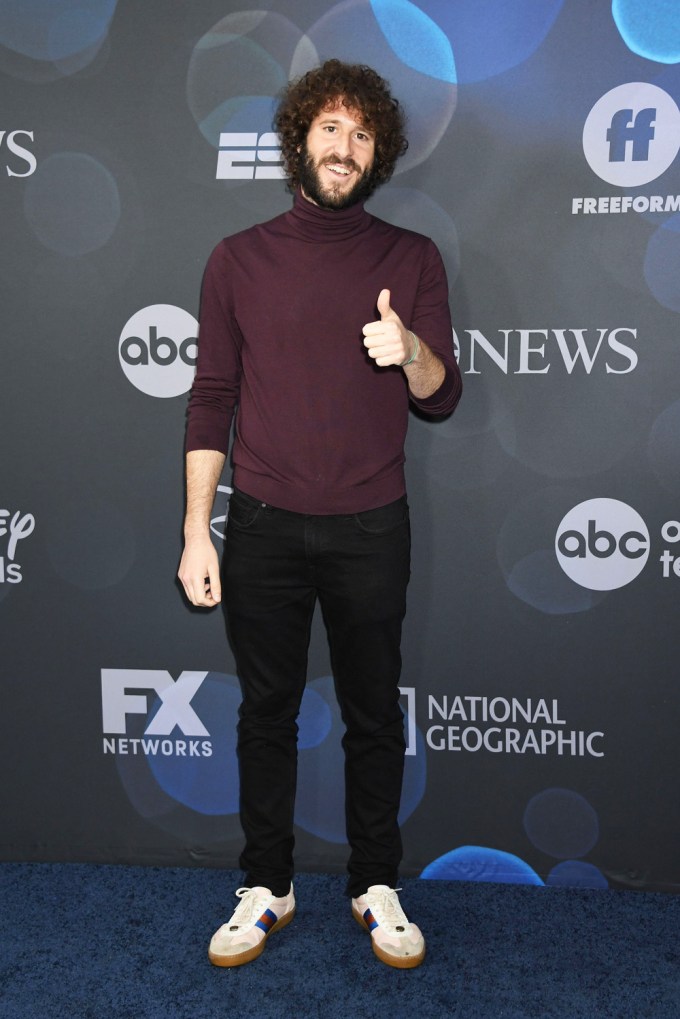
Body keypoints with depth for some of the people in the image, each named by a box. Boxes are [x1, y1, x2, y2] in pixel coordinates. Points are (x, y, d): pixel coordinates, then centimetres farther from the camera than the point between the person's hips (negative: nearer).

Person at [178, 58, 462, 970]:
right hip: (263, 527, 0)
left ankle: (377, 886, 28)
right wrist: (196, 532, -2)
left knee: (374, 716, 10)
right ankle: (267, 886, 27)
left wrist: (412, 352, -22)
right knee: (267, 713, 10)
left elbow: (442, 398, 2)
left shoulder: (411, 259, 3)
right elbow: (212, 399, 3)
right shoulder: (239, 259, 4)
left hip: (370, 528, 0)